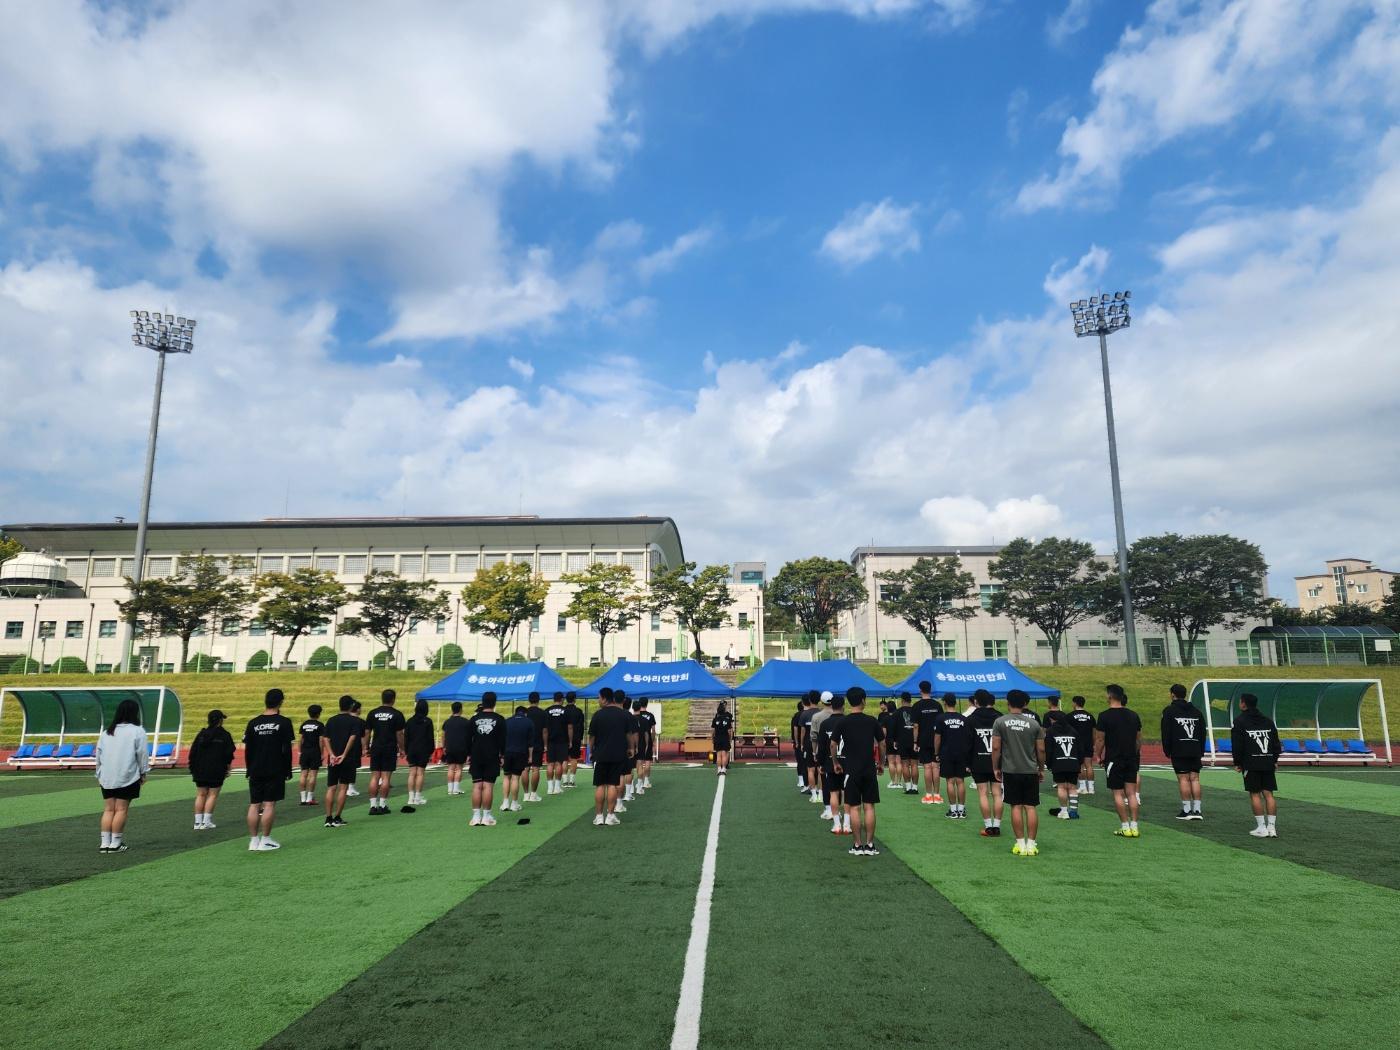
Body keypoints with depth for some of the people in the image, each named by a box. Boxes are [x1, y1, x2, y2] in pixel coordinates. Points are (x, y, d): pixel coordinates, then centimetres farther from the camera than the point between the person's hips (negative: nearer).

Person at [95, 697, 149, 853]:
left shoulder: (107, 732, 12)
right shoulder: (137, 731, -5)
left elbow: (98, 753, 14)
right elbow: (142, 753, -5)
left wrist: (99, 774, 21)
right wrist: (143, 773, 6)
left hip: (106, 777, 5)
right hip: (127, 777, -5)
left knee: (108, 809, 10)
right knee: (121, 810, 0)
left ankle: (105, 843, 7)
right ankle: (115, 843, 1)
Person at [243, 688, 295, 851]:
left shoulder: (253, 722, 4)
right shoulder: (284, 722, -7)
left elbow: (247, 749, 7)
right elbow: (287, 749, -7)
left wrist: (250, 770, 16)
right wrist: (288, 771, 2)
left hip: (255, 771, 4)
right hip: (275, 771, -4)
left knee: (254, 805, 8)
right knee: (269, 804, 0)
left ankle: (253, 840, 10)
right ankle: (265, 841, 2)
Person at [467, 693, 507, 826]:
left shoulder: (473, 719, 4)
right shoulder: (499, 720, -2)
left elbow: (468, 740, 6)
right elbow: (503, 740, -1)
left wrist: (469, 754, 14)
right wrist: (502, 755, 8)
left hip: (476, 757, 2)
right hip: (492, 758, -2)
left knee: (476, 786, 4)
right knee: (488, 786, -1)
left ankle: (476, 816, 4)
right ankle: (486, 816, 1)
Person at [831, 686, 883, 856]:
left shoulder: (843, 722, -4)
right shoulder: (872, 721, -1)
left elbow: (833, 744, -1)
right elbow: (881, 744, 6)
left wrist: (835, 763, 13)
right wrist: (881, 764, 19)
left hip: (851, 770, -1)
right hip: (870, 769, 1)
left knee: (854, 807, 4)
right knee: (869, 806, 6)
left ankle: (857, 845, 6)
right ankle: (869, 845, 8)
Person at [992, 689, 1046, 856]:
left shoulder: (1000, 722, -4)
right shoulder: (1034, 723, 1)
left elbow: (996, 748, -5)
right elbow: (1041, 749, 3)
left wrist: (995, 768, 6)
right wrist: (1041, 769, 16)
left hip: (1010, 771, -1)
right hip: (1031, 771, 1)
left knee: (1016, 807, 4)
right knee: (1031, 807, 5)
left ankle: (1021, 844, 6)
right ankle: (1031, 844, 6)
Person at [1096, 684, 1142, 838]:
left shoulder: (1105, 716, -11)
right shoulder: (1133, 715, 6)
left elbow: (1100, 739, -9)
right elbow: (1139, 739, 11)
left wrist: (1099, 756, 4)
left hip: (1113, 759, -5)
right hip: (1131, 759, 5)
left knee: (1118, 793, 2)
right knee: (1131, 793, 7)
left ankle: (1125, 827, 3)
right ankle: (1134, 827, 6)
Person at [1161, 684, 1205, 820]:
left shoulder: (1169, 711, -1)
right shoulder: (1196, 711, 15)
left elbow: (1166, 733, -4)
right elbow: (1203, 733, 15)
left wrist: (1167, 750, 3)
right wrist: (1201, 750, 18)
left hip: (1179, 751, -5)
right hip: (1195, 751, 5)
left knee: (1183, 779, -4)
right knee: (1195, 779, 6)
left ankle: (1187, 810, -3)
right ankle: (1197, 810, 4)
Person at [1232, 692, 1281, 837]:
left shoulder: (1239, 721, -3)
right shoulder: (1268, 720, 13)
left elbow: (1237, 745, -6)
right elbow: (1276, 742, 14)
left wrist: (1237, 763, 3)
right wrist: (1275, 760, 20)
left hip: (1251, 763, -5)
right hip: (1268, 763, 5)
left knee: (1255, 794, -1)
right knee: (1268, 794, 6)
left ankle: (1261, 828, -1)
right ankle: (1272, 827, 4)